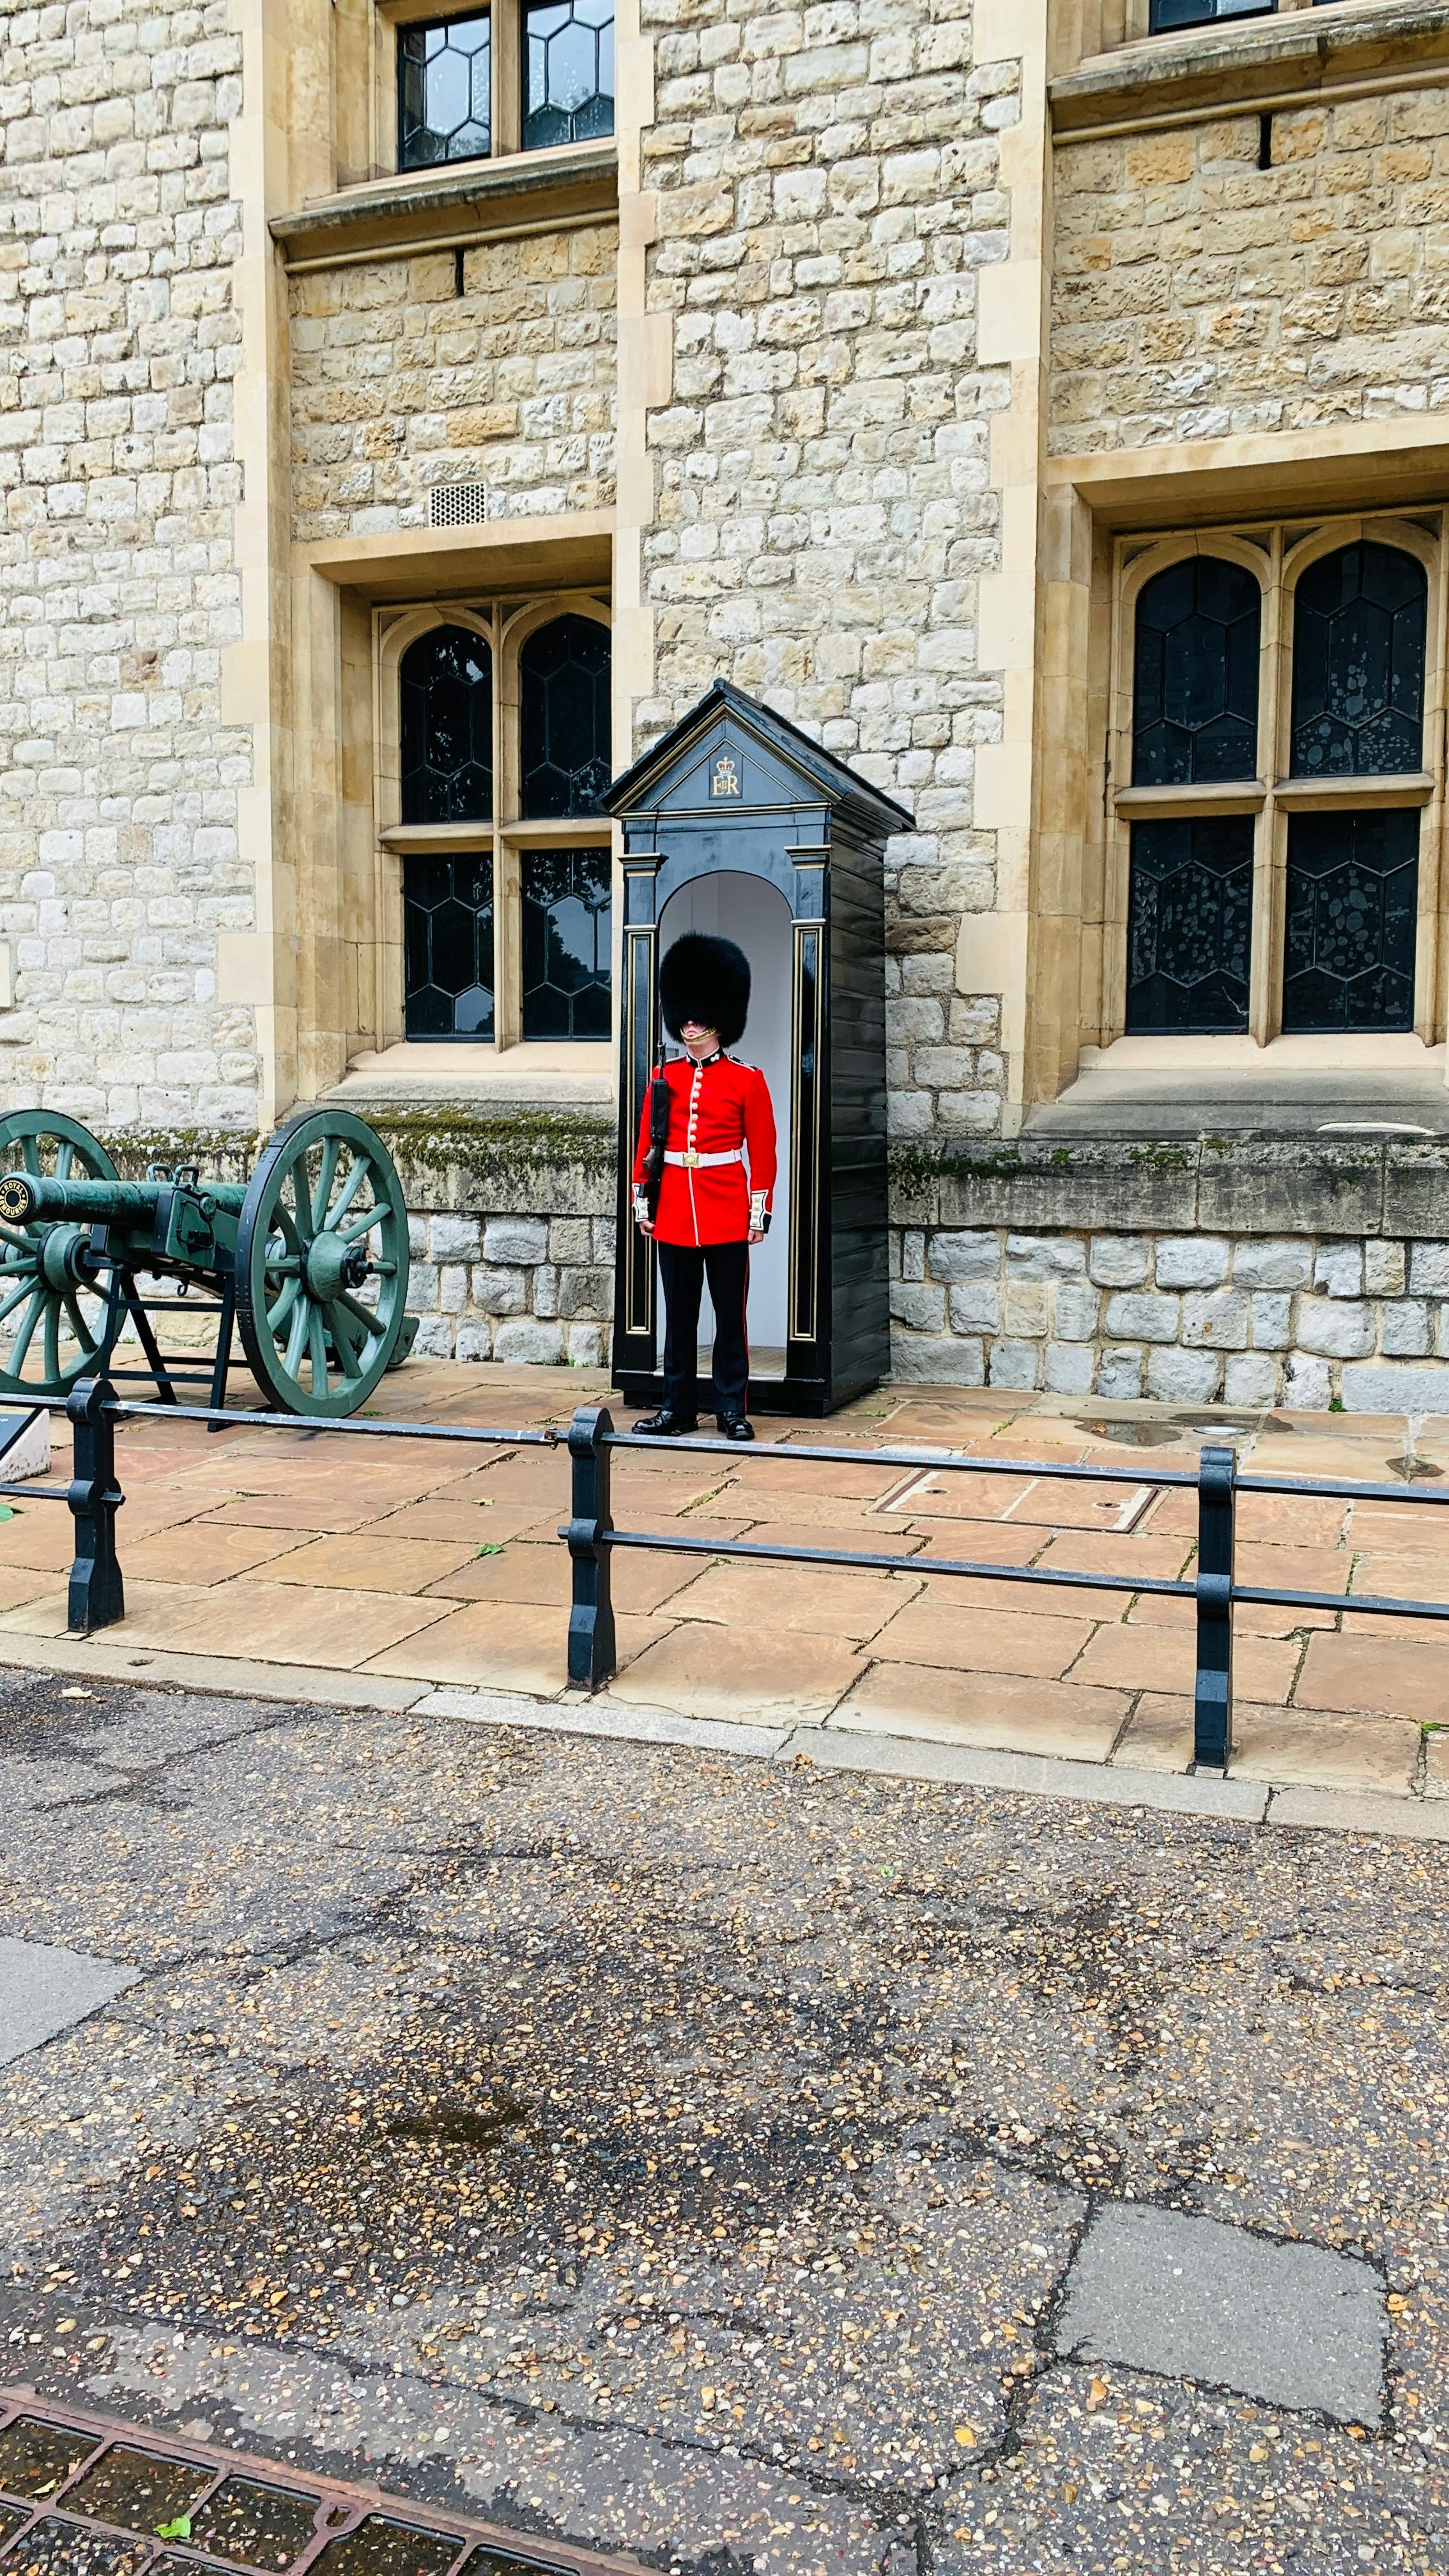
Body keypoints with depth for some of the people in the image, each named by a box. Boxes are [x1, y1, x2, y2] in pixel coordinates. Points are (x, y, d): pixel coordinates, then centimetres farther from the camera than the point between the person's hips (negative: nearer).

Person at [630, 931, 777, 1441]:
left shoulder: (747, 1080, -1)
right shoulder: (663, 1077, 7)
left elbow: (763, 1151, -1)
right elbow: (645, 1145, 11)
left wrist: (759, 1212, -5)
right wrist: (641, 1202, 7)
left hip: (727, 1218, -3)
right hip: (673, 1216, 3)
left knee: (730, 1316, 3)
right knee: (679, 1316, 9)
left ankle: (732, 1408, 11)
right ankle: (677, 1406, 17)